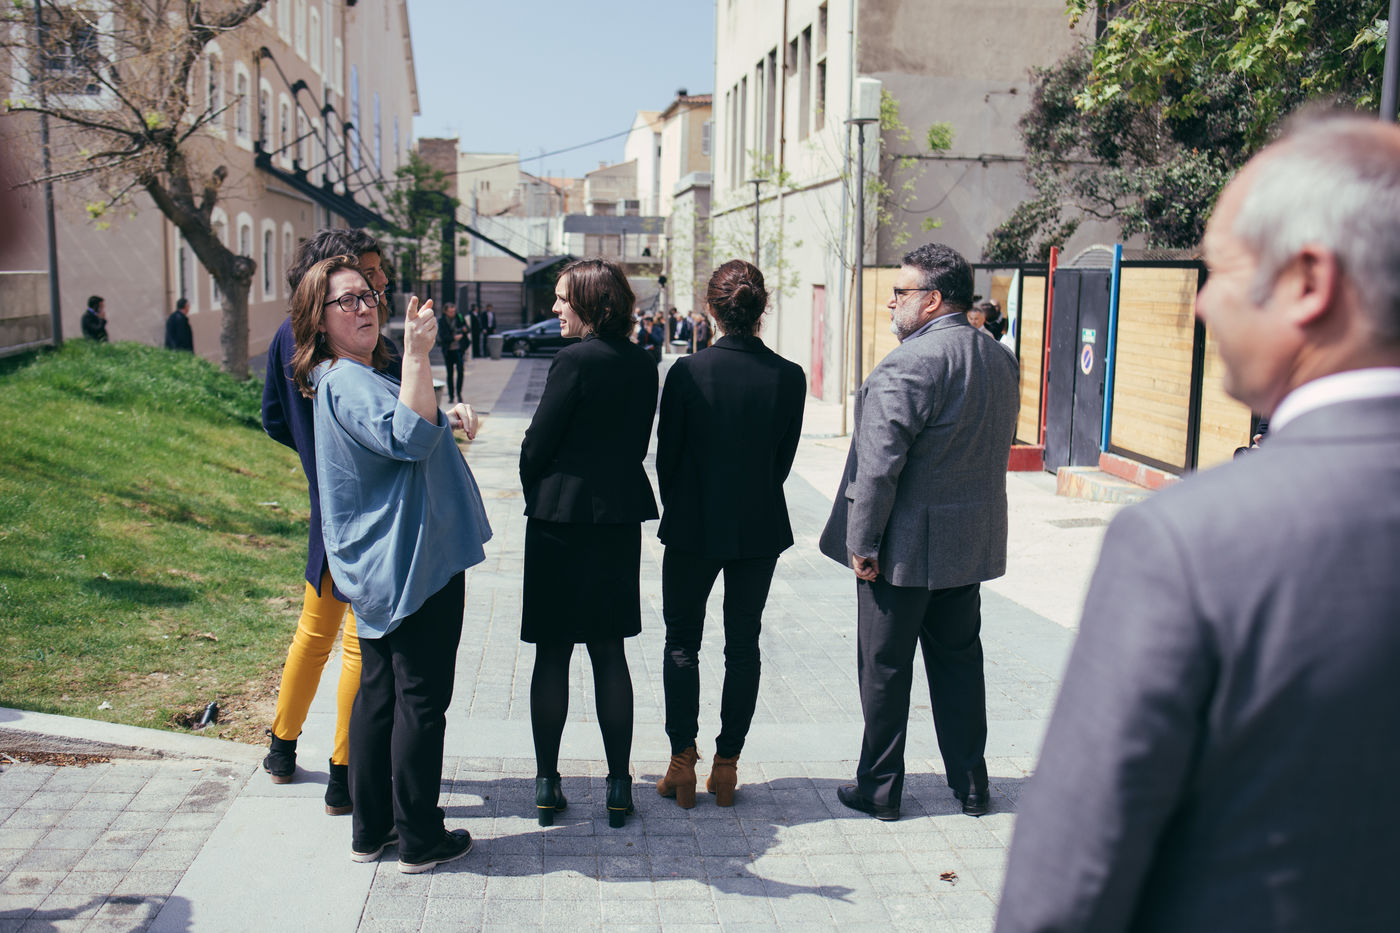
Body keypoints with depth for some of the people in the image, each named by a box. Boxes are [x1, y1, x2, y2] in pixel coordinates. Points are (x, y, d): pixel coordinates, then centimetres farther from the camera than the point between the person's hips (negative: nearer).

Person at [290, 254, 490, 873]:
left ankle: (370, 829, 25)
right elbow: (408, 437, -33)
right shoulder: (346, 383, -17)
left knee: (379, 691, 15)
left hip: (380, 569, 11)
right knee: (421, 699, -1)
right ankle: (420, 840, 10)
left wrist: (450, 416, 9)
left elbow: (406, 431, 27)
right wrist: (417, 355, -36)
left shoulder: (356, 378, 16)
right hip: (416, 565, -11)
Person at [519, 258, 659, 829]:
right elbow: (638, 444, 10)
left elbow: (537, 444, -10)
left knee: (552, 653, 5)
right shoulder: (644, 365, 5)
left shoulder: (576, 360, -14)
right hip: (621, 519, 6)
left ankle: (547, 783, 14)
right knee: (609, 653, 11)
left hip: (562, 521, -5)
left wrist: (538, 499, 7)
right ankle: (618, 785, 15)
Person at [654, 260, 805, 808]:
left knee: (682, 642, 13)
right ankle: (727, 764, 19)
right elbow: (784, 458, 0)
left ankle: (682, 763, 15)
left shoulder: (687, 372, -13)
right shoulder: (789, 377, -7)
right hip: (760, 528, 2)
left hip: (694, 528, -2)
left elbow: (666, 454, -6)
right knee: (743, 645, 13)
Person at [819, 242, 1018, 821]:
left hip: (906, 546, -7)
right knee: (960, 661, 17)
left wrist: (862, 544, -16)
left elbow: (879, 465, -23)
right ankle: (970, 783, 27)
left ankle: (878, 789, 18)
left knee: (885, 669, 6)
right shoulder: (1001, 359, 7)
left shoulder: (908, 365, -20)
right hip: (972, 543, 8)